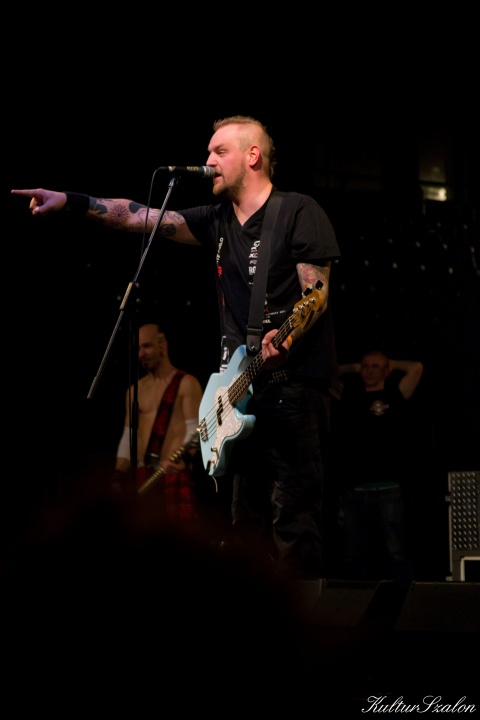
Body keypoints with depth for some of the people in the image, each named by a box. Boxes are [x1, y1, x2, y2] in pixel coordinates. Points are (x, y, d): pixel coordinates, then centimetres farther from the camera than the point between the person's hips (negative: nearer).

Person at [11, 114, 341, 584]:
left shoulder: (298, 212, -3)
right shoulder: (217, 221, 16)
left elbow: (318, 292, -9)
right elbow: (138, 217, 10)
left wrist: (285, 338, -25)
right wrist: (69, 202, 1)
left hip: (295, 382, -8)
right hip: (242, 389, 8)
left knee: (293, 514, -11)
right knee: (247, 516, 8)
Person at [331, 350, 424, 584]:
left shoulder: (394, 396, 9)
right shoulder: (350, 395, 18)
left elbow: (416, 368, 0)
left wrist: (392, 365, 15)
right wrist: (352, 369, 25)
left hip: (386, 491, -4)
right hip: (352, 491, 4)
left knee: (396, 554, -8)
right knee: (353, 556, 7)